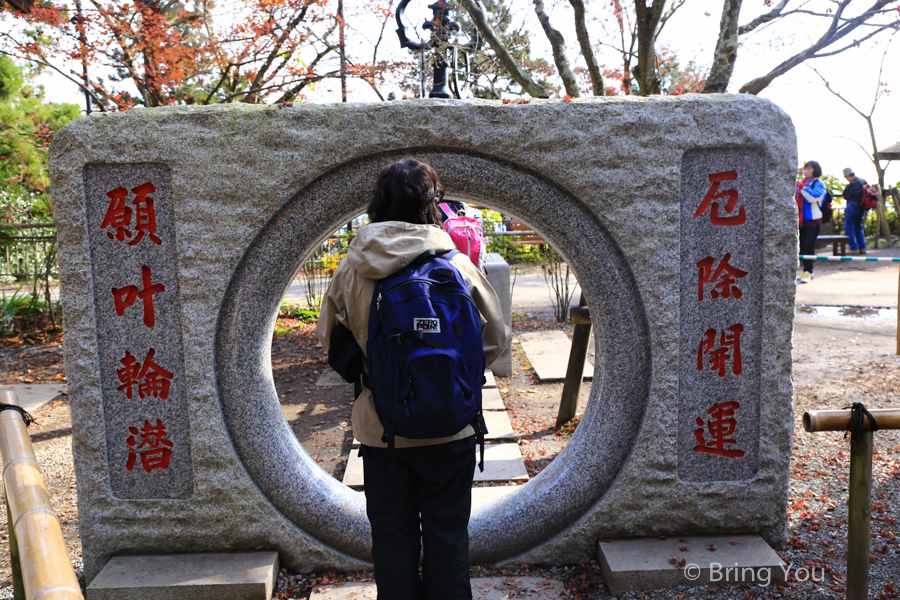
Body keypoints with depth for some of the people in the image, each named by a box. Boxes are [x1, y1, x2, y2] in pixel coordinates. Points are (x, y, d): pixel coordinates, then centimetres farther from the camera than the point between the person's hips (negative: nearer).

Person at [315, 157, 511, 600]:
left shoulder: (351, 269, -6)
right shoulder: (457, 266, -11)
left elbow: (329, 339, 4)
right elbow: (497, 339, -4)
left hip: (379, 428, 2)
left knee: (391, 538, 15)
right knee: (447, 535, 14)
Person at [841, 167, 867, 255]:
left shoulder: (852, 184, -17)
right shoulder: (864, 182, 8)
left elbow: (845, 196, -10)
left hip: (853, 205, -8)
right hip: (862, 207, 8)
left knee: (849, 228, -1)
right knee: (858, 227, 17)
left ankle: (854, 248, -7)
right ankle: (862, 248, 15)